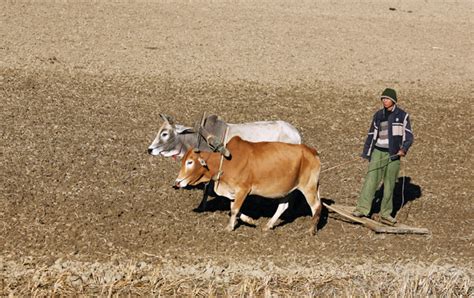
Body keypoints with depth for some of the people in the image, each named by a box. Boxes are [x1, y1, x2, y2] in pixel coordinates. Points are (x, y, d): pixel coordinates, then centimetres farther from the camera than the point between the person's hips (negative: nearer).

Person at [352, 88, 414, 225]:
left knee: (390, 184, 3)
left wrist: (404, 148, -19)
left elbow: (409, 136, -2)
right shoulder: (378, 115, 7)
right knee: (371, 179, -10)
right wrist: (367, 152, 9)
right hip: (378, 152, 1)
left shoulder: (402, 115, 0)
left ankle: (386, 214, 9)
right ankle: (362, 208, -13)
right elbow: (372, 135, 12)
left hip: (393, 154, -1)